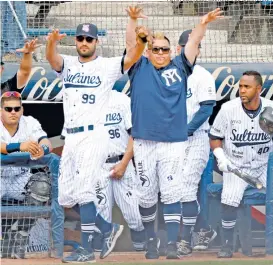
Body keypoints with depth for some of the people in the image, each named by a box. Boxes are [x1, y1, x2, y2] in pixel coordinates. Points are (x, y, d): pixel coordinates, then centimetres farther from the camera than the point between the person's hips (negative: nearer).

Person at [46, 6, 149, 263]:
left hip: (93, 136, -6)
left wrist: (141, 40, -36)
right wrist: (52, 42, -33)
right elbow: (51, 58, -10)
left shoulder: (108, 66, 0)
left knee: (84, 192, -10)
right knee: (66, 197, 8)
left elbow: (132, 58, -15)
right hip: (70, 137, 6)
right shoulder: (68, 64, 10)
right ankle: (107, 228, 23)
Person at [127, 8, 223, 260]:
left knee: (171, 193, -6)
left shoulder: (179, 67, 11)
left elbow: (193, 43, 2)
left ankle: (172, 244, -9)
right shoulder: (139, 68, 9)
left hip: (174, 143, -1)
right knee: (147, 194, 6)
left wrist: (203, 23, -13)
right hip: (144, 142, 1)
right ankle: (151, 239, 21)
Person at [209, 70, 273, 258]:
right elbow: (215, 136, 0)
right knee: (229, 199, -23)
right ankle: (228, 245, -8)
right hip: (236, 166, -2)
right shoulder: (228, 109, -11)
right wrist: (221, 157, -14)